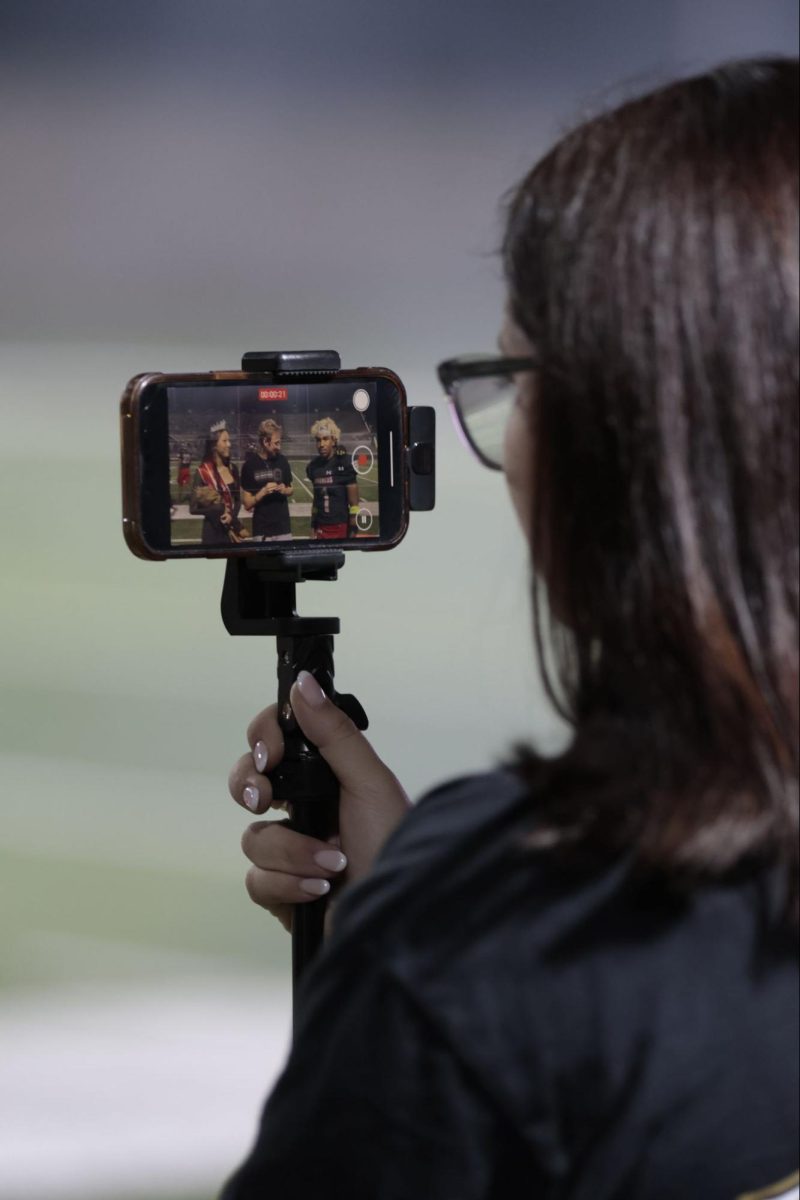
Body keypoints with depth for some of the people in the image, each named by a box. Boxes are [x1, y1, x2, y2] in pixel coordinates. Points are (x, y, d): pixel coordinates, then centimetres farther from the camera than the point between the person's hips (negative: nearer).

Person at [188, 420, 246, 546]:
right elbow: (194, 507, -12)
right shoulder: (203, 472, -9)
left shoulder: (232, 469, 7)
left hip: (232, 528, 5)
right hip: (214, 531, -5)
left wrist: (232, 515, -8)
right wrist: (220, 510, -17)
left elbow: (237, 500, 12)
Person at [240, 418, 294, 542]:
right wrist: (263, 492, -20)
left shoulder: (282, 461, 3)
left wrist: (285, 490, -4)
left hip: (284, 528, 3)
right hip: (262, 530, -3)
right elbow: (247, 504, -3)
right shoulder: (250, 465, -5)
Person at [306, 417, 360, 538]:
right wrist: (313, 528, 14)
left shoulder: (344, 464, -9)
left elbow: (354, 504, -9)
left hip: (341, 527, -4)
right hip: (321, 528, 4)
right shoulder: (314, 467, 6)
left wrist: (353, 532, -12)